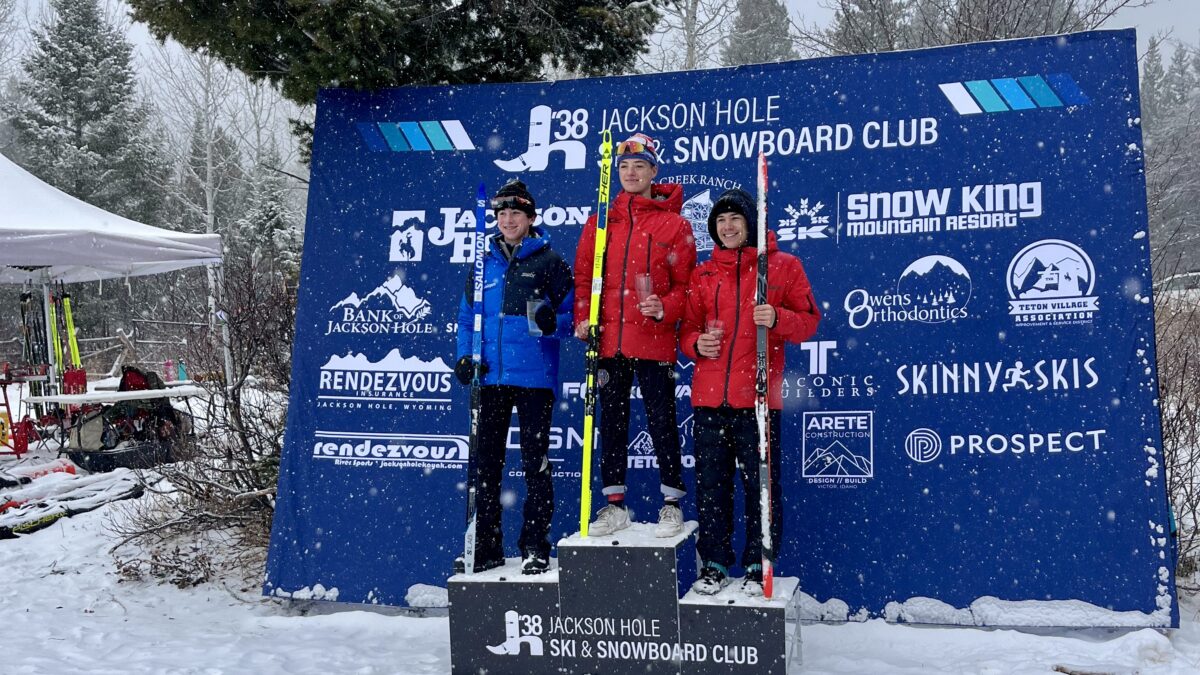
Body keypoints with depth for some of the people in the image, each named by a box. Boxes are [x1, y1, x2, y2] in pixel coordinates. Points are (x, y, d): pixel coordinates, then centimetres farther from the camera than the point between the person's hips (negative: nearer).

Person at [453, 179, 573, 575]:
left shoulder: (549, 261, 2)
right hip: (491, 376, 4)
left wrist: (552, 322, -21)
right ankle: (485, 546, 17)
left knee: (535, 461, 0)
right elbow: (467, 316, 18)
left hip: (534, 377, -4)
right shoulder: (484, 263, 13)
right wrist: (465, 355, 3)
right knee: (486, 461, 7)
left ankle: (536, 546, 9)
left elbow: (571, 315, 1)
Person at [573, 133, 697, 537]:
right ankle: (614, 504, 19)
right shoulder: (601, 220, 11)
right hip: (608, 340, 4)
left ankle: (672, 502, 14)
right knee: (611, 421, 10)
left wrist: (664, 308, -17)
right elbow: (583, 274, 11)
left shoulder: (674, 224, 1)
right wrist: (582, 318, -2)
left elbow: (686, 284, 0)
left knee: (661, 421, 2)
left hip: (654, 341, -3)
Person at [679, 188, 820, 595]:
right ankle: (715, 564, 17)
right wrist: (696, 343, -6)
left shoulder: (783, 266, 6)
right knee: (711, 484, 6)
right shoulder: (702, 275, 15)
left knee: (760, 484, 0)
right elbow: (687, 328, 17)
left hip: (758, 397, -3)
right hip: (709, 397, 3)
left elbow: (808, 321, 3)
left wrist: (777, 318, -16)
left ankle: (759, 566, 13)